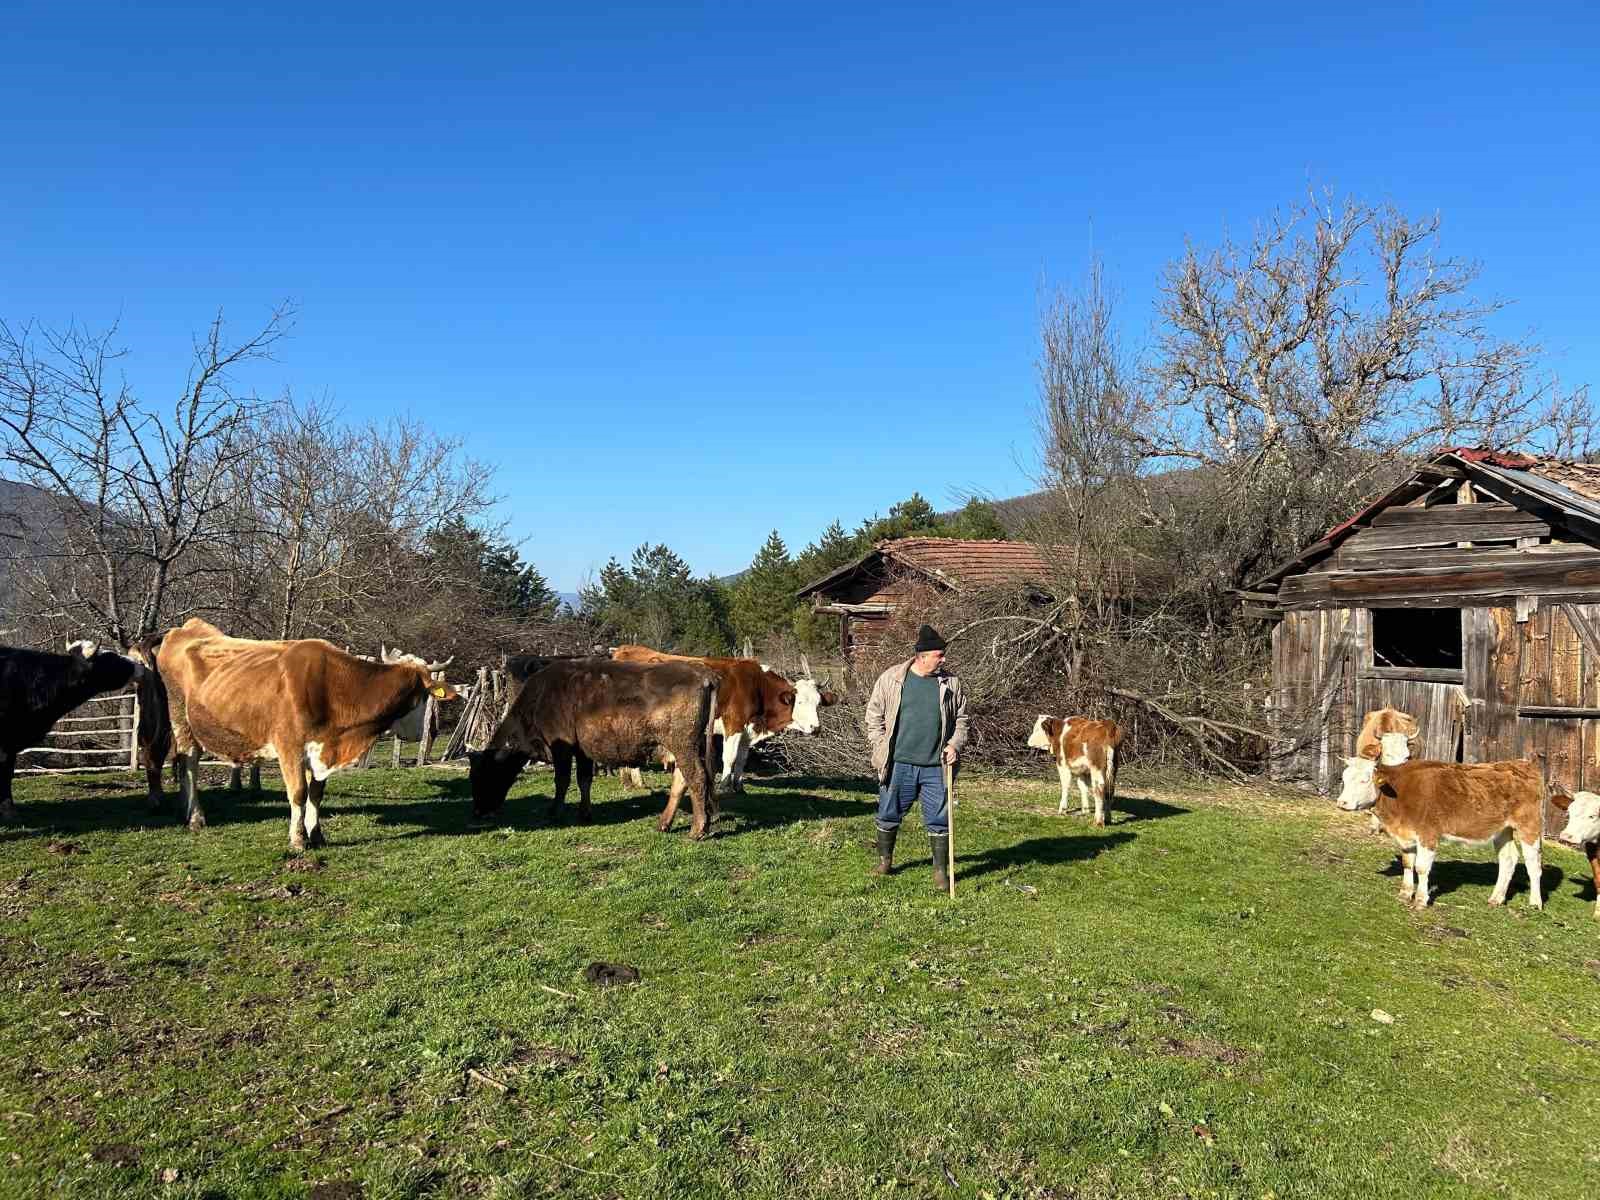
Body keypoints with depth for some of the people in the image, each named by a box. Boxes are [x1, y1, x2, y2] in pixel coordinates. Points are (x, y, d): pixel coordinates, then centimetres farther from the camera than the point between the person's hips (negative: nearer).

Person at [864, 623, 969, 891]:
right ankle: (884, 860, 33)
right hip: (898, 765, 0)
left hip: (936, 767, 1)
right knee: (889, 815, 12)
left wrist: (955, 744, -4)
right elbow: (874, 715, 4)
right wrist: (881, 747, -2)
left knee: (938, 821, 4)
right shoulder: (891, 678, -3)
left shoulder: (950, 683, 2)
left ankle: (940, 871, 18)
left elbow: (961, 719, 11)